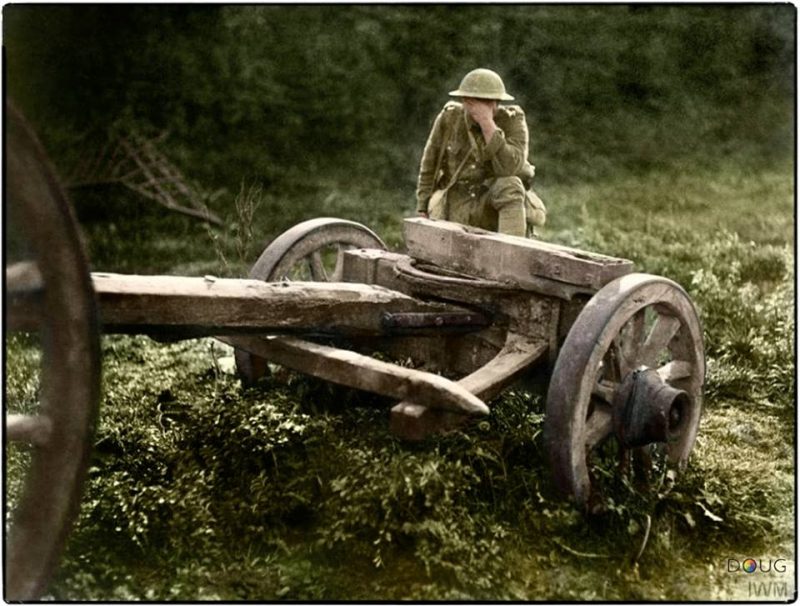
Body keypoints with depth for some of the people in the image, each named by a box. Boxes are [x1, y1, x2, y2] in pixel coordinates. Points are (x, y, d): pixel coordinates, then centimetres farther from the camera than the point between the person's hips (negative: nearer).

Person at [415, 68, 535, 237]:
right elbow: (429, 166, 5)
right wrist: (423, 211, 5)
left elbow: (510, 168, -28)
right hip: (454, 207, 2)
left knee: (509, 185, -33)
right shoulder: (449, 117, -6)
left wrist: (487, 124, -33)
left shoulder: (512, 120, -12)